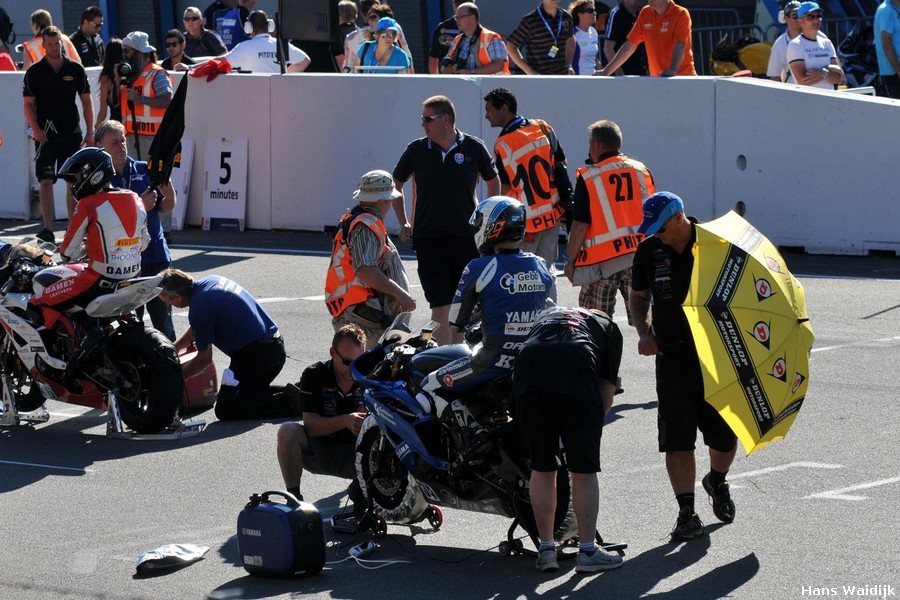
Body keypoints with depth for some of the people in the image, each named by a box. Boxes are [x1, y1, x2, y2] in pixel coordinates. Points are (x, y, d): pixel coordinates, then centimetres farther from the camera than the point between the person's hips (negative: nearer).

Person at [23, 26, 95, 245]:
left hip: (72, 133, 2)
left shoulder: (75, 69, 5)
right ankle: (48, 229, -11)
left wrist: (90, 132, 2)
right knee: (46, 181, -8)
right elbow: (29, 104, 2)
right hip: (46, 135, -2)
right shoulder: (34, 72, 2)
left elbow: (86, 101, 8)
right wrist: (36, 129, -13)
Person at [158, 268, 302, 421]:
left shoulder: (199, 307, -18)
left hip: (255, 354, -9)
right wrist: (173, 348, 30)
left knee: (225, 410, -5)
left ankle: (287, 401, -14)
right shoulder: (211, 281, 10)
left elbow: (204, 359, -7)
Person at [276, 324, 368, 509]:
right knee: (288, 431, -30)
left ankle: (359, 489, 5)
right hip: (319, 451, -1)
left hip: (354, 454, 1)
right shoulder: (314, 375, -11)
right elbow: (310, 425, -20)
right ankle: (293, 497, -17)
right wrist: (345, 421, -38)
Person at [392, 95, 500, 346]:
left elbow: (493, 182, 16)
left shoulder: (473, 148, -1)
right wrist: (403, 223, 13)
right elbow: (395, 184, 17)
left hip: (466, 237, 1)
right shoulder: (417, 149, 2)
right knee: (440, 306, -7)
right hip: (428, 238, -1)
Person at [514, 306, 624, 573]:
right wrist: (592, 424, 31)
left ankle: (546, 550, 18)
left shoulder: (545, 315, 40)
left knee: (542, 468, 15)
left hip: (527, 373, 3)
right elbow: (607, 390, 19)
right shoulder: (609, 328, 31)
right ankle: (587, 551, 10)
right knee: (585, 471, 9)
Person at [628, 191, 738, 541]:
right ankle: (687, 512, -1)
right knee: (677, 437, -6)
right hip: (674, 355, 1)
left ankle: (717, 481, 39)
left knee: (725, 433, 8)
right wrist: (644, 332, 0)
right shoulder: (649, 251, 2)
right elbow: (638, 296, 17)